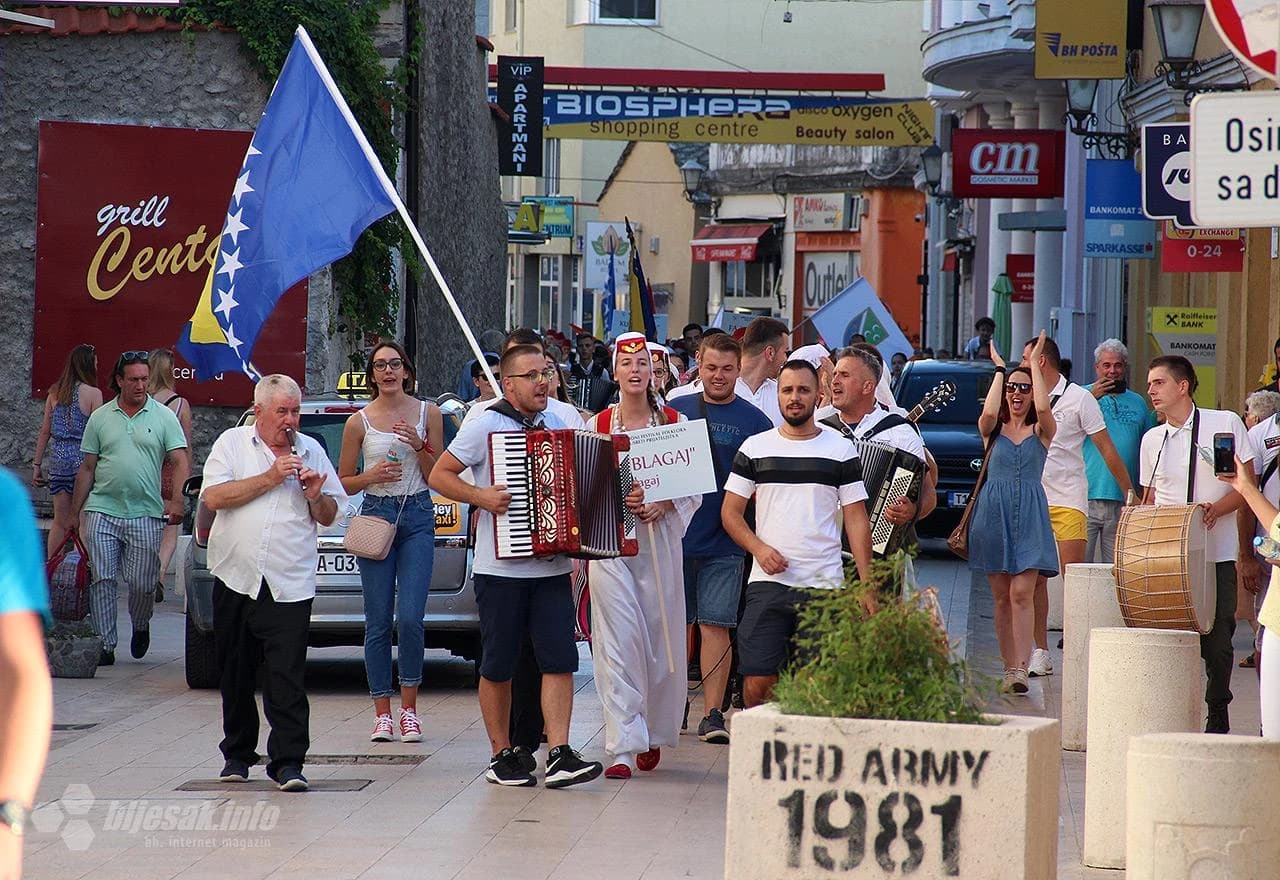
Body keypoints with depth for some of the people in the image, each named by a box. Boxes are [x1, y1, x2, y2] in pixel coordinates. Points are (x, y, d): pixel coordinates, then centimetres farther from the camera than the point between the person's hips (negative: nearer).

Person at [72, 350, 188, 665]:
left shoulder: (164, 417, 5)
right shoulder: (100, 418, 9)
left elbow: (180, 461, 0)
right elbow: (87, 468, 12)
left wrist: (177, 500, -16)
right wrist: (73, 515, 10)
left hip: (145, 514, -1)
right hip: (102, 511, 1)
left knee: (142, 583, 0)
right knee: (102, 580, -3)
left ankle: (140, 627, 29)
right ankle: (105, 646, 2)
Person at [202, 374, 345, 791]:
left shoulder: (311, 451, 12)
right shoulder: (232, 443, 6)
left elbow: (329, 516, 17)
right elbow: (213, 497, -8)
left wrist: (316, 497, -4)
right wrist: (269, 479, -10)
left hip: (289, 585, 0)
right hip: (236, 580, 0)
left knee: (287, 678, -9)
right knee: (236, 675, 9)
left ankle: (288, 761, -10)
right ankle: (237, 753, 22)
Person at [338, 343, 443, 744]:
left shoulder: (428, 414, 6)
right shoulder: (359, 422, 4)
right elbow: (344, 482, 9)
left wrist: (419, 447, -10)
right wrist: (372, 476, -10)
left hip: (418, 517, 0)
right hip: (376, 515, 0)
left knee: (410, 618, -10)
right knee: (378, 622, 0)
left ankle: (409, 708, 2)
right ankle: (382, 713, 6)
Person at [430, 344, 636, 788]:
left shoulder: (558, 422, 11)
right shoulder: (485, 423, -4)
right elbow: (439, 476, -2)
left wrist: (624, 498, 7)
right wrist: (481, 496, -16)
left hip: (552, 567, 4)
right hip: (500, 568, -4)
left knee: (559, 660, -4)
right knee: (498, 666, 4)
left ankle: (559, 756, -6)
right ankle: (502, 755, 15)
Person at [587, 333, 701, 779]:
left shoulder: (675, 423, 5)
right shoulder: (596, 425, 5)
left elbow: (694, 489, 5)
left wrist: (664, 505, -12)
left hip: (659, 538, 1)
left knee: (661, 641, 4)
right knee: (619, 642, -9)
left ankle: (654, 734, 23)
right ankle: (623, 747, -11)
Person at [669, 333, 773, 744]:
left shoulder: (754, 420, 2)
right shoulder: (676, 411, 8)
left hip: (724, 542, -2)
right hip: (676, 535, 2)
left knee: (715, 626, -4)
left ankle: (712, 714, -3)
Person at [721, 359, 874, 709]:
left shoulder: (840, 450, 7)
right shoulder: (756, 448, 9)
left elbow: (857, 520, 5)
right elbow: (731, 513, 10)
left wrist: (867, 585, -3)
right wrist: (759, 548, -9)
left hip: (825, 587, 0)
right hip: (767, 583, 0)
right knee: (758, 682, -6)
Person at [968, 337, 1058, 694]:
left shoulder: (1042, 431, 5)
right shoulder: (993, 430, 8)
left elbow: (1043, 408, -17)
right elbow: (989, 412, -15)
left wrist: (1034, 364, -7)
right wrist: (1000, 369, -3)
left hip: (1029, 515, -2)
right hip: (994, 513, 2)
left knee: (1022, 593, -14)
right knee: (1001, 597, 4)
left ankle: (1021, 667, -22)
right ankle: (1010, 666, 8)